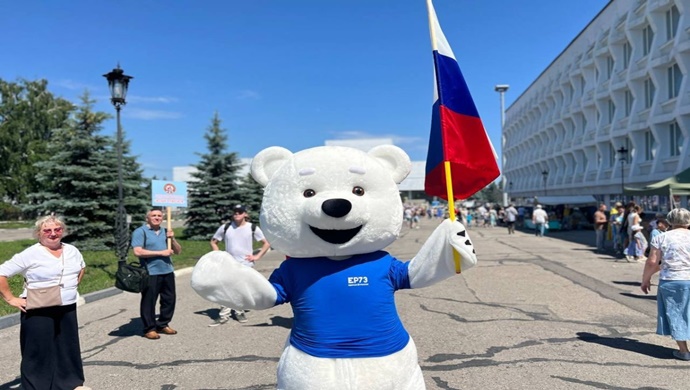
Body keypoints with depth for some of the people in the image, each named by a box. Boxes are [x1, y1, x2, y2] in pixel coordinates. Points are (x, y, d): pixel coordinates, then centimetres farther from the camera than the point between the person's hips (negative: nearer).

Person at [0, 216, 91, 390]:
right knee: (38, 351, 3)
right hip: (38, 312, -5)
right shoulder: (30, 254, -14)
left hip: (68, 309, 5)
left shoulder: (72, 251, 3)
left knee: (68, 347, 14)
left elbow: (81, 267, 23)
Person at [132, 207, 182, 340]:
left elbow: (178, 251, 15)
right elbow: (137, 251, -17)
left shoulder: (165, 231, 15)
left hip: (167, 271, 6)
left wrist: (172, 239, -4)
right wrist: (161, 252, -16)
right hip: (150, 273, -6)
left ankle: (163, 325, 26)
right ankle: (149, 329, 14)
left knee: (170, 299, 11)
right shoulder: (140, 231, -4)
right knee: (148, 301, 1)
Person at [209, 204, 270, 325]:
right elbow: (213, 242, 13)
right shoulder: (225, 228, 3)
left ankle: (239, 312, 24)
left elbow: (266, 243, 3)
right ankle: (223, 315, 1)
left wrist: (257, 256, -5)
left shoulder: (252, 228, -2)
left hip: (246, 265, 0)